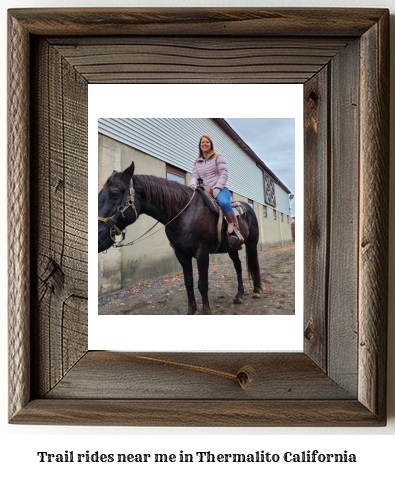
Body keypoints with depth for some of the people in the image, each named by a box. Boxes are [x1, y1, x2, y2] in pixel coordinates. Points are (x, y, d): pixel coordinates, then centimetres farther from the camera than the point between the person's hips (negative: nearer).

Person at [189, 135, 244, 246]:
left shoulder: (218, 157, 9)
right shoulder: (197, 162, 22)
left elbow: (224, 174, -2)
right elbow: (194, 175, 10)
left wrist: (217, 188, -18)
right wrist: (193, 184, -15)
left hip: (219, 189, -5)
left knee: (223, 202, -39)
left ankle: (233, 229, -34)